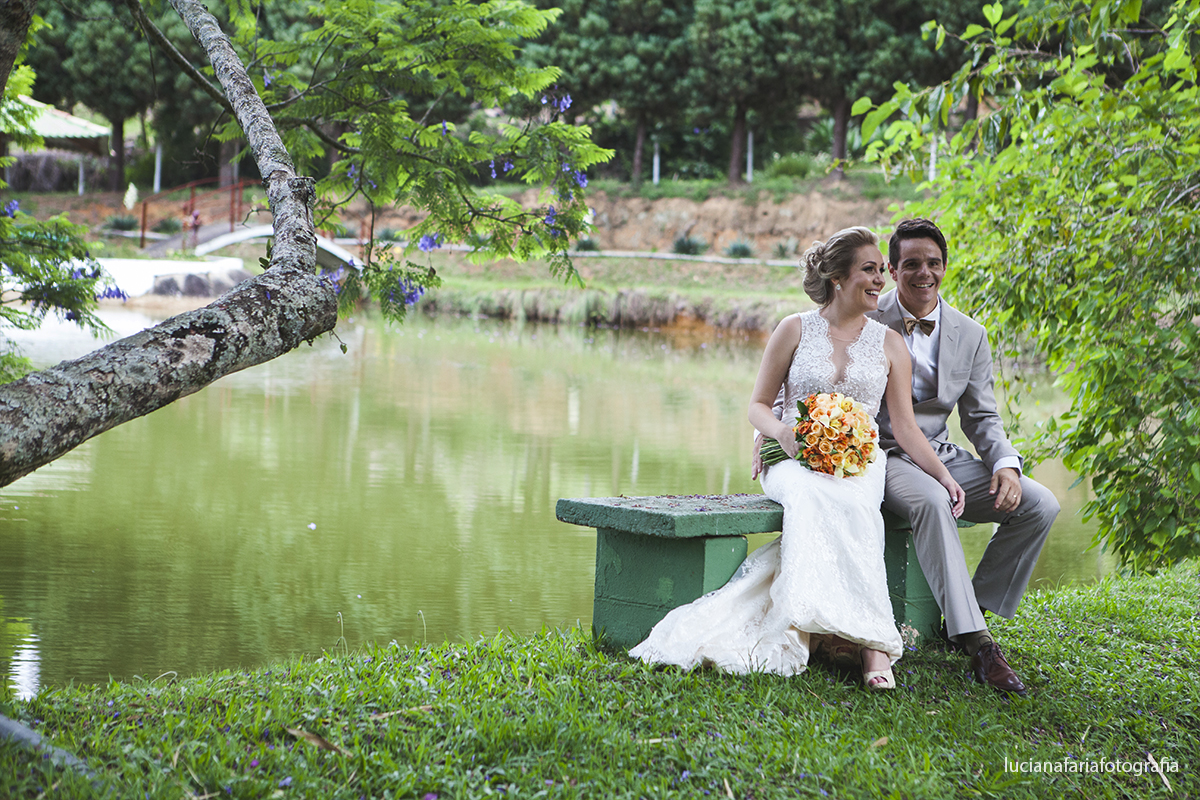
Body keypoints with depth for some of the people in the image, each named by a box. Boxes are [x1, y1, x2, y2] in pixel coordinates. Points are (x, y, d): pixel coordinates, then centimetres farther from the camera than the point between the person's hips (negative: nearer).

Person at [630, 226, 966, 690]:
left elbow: (905, 425, 12)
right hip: (795, 460, -1)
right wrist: (783, 432, -12)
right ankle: (872, 641, -44)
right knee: (815, 496, -38)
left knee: (849, 505, -37)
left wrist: (942, 475, -3)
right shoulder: (795, 330, 9)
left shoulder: (889, 344, 14)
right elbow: (759, 405, 11)